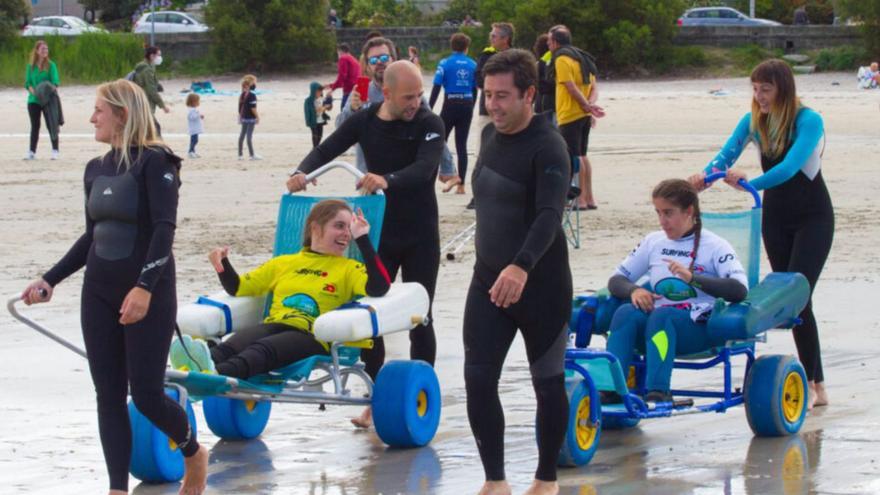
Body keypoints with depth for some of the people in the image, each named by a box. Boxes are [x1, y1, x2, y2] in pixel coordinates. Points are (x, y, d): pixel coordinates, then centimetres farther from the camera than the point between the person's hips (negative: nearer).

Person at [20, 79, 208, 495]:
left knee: (146, 395, -6)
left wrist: (144, 288, -30)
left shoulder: (154, 162, -12)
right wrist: (50, 280, 13)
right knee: (109, 396, 3)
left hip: (149, 294, -7)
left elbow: (164, 228, -20)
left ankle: (194, 454, 22)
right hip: (100, 293, 7)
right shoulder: (96, 169, 10)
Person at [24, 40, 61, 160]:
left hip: (48, 100, -2)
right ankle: (32, 152, 13)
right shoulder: (30, 67, 4)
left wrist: (53, 88, -30)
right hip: (33, 100, 2)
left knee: (51, 125, -3)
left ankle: (55, 151, 4)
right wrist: (34, 91, -16)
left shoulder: (51, 65, -2)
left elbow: (55, 81, -9)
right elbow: (27, 83, 2)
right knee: (35, 126, 8)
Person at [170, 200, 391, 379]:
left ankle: (217, 373, -69)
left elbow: (378, 288, -1)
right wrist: (223, 265, 11)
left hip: (312, 336, -4)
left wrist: (362, 240, 0)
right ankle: (192, 367, -64)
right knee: (232, 344, -32)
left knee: (263, 349, -38)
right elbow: (238, 288, 32)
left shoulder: (349, 269, 21)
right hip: (273, 325, 4)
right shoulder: (283, 263, 31)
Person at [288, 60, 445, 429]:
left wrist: (388, 180, -48)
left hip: (420, 237, -3)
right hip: (378, 231, 3)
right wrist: (302, 172, -27)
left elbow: (424, 168, -29)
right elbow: (326, 150, -5)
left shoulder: (429, 124, -13)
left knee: (419, 319, 1)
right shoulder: (364, 122, -1)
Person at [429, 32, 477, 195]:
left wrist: (429, 109, -4)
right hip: (467, 105, 3)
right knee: (461, 144, 8)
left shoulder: (445, 64, -5)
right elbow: (475, 89, 7)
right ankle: (461, 184, 7)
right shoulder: (473, 65, 3)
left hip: (450, 104, -3)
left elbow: (436, 87, -9)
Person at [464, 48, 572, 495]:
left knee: (548, 382, 7)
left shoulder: (547, 147, -18)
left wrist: (521, 267, -46)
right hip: (487, 280, 6)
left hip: (540, 285, -6)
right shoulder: (490, 134, 5)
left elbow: (550, 215, -31)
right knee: (478, 380, -2)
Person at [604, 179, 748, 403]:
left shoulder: (714, 246, 4)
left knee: (662, 315, -36)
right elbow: (616, 280, 20)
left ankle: (658, 391, -49)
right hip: (656, 322, 4)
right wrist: (633, 290, -5)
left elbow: (740, 290, -12)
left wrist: (692, 277, -23)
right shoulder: (653, 242, 19)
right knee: (626, 313, -28)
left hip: (699, 328, -4)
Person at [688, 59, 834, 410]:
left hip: (812, 217, -6)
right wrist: (704, 177, -36)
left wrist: (751, 183, -48)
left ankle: (814, 386, -17)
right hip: (775, 216, 6)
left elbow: (791, 165, -34)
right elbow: (725, 156, -14)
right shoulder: (753, 121, -4)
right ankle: (814, 382, 9)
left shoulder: (808, 121, -20)